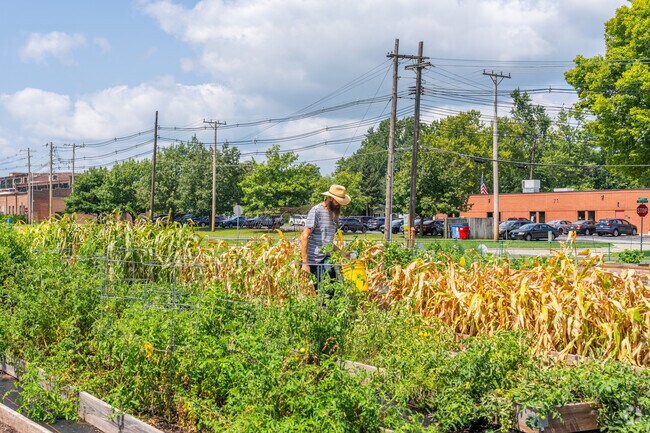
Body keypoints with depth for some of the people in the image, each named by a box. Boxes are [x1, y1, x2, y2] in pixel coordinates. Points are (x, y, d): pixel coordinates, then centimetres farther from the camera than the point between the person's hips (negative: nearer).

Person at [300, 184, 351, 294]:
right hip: (314, 262, -7)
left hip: (326, 260, 7)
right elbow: (304, 237, -14)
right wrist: (305, 263, -19)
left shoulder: (333, 213, 15)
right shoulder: (316, 211, -9)